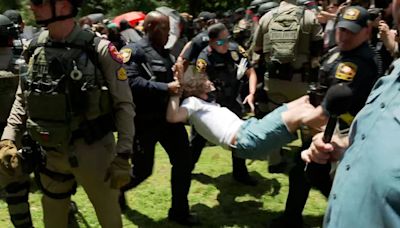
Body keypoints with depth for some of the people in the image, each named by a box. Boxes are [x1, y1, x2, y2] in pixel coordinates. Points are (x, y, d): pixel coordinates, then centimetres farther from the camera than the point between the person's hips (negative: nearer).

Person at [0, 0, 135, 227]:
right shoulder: (35, 48, 1)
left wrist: (123, 156, -15)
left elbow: (124, 105, -12)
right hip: (49, 154, 5)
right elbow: (22, 99, 11)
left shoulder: (99, 49, -15)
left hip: (93, 151, -4)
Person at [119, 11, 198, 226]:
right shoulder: (133, 51, -11)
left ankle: (179, 210, 22)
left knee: (183, 160, 6)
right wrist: (165, 88, -27)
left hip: (168, 115, 7)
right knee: (142, 169, 3)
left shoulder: (165, 53, 14)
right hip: (144, 120, -7)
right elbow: (130, 82, -26)